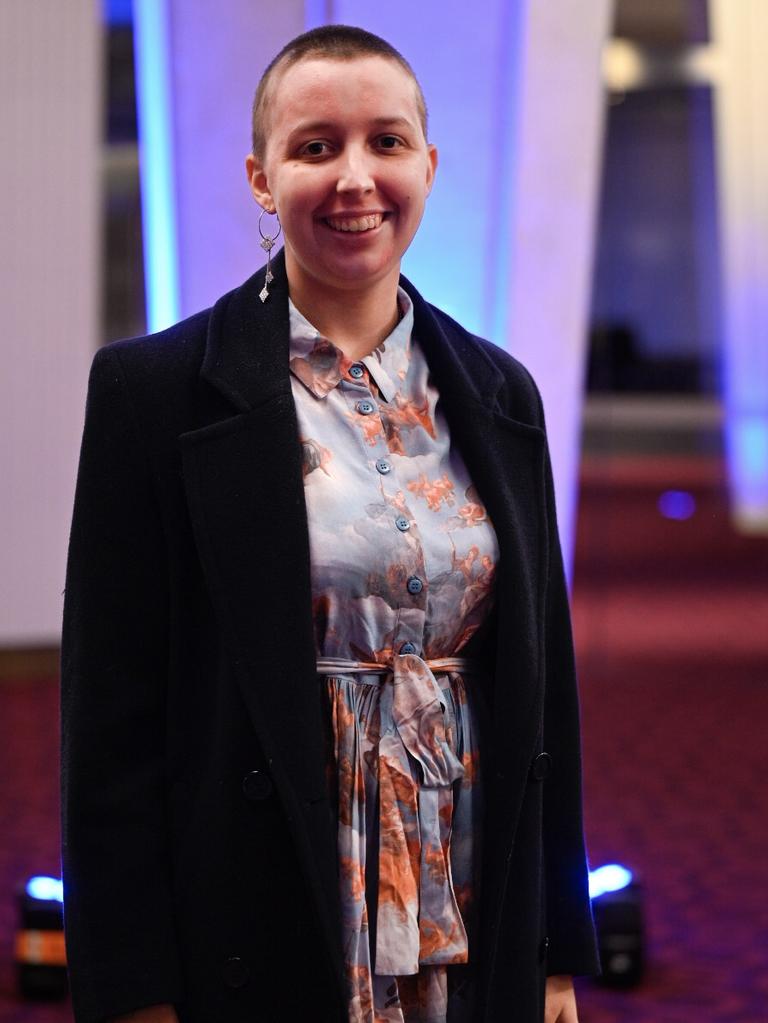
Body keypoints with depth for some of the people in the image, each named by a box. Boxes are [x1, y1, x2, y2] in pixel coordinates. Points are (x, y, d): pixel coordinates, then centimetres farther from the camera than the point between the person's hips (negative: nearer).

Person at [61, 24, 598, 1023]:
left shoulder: (499, 393, 7)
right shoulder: (156, 388, -7)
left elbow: (544, 683, 10)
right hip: (257, 942, -4)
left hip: (472, 943, 4)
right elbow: (111, 714, -8)